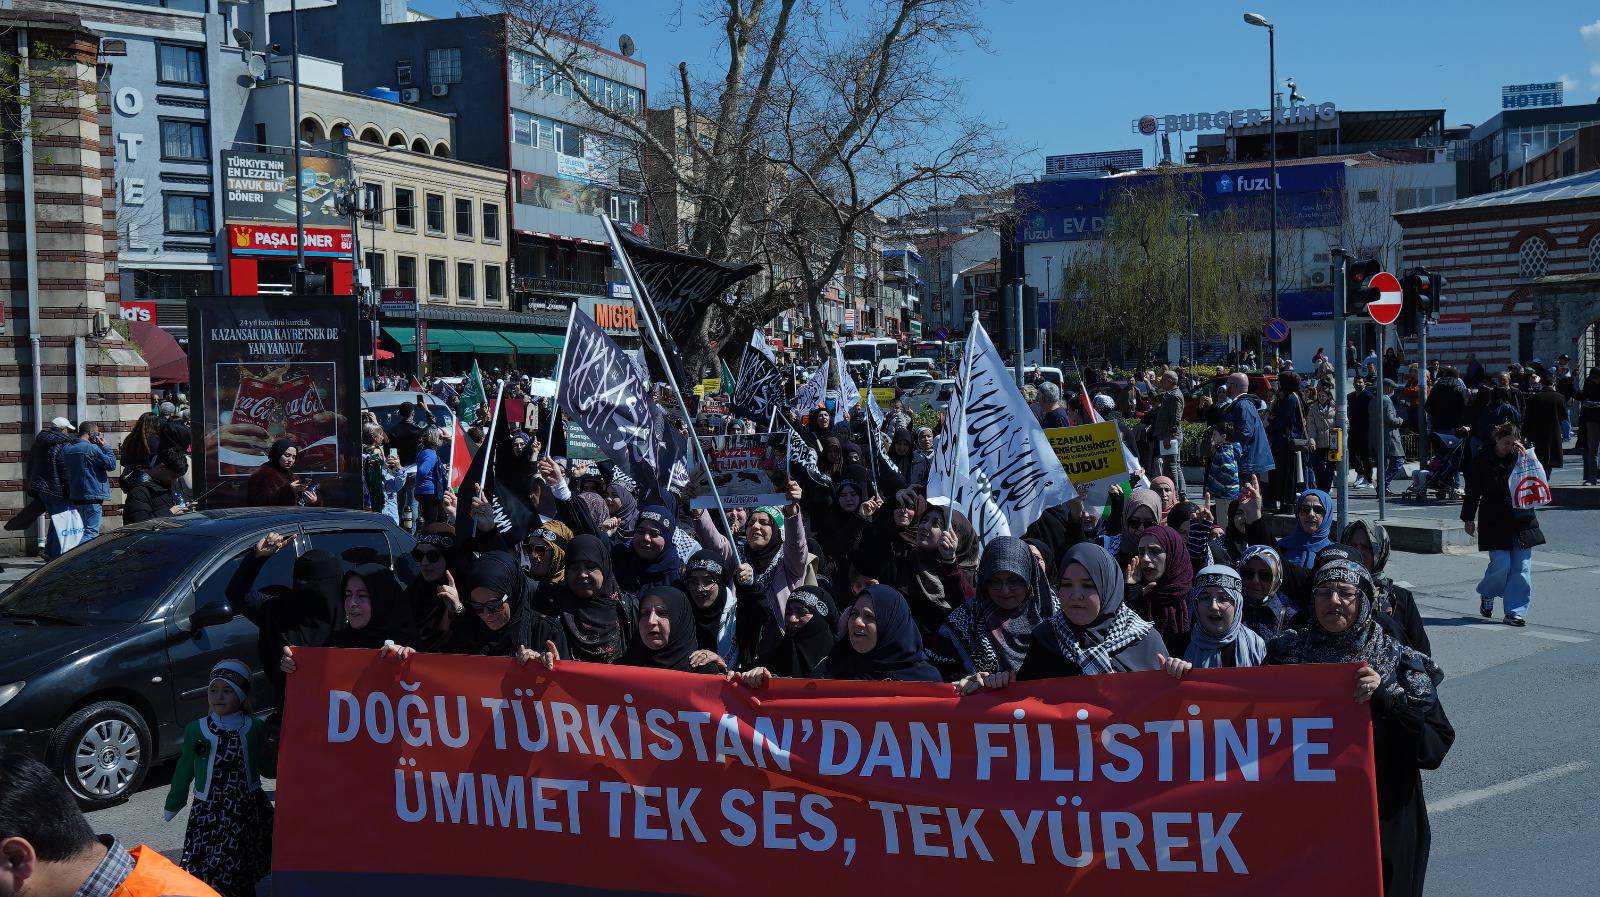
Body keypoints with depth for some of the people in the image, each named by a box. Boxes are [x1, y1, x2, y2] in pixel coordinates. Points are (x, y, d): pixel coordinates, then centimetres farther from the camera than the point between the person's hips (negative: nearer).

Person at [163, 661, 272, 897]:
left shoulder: (254, 728, 0)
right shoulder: (196, 729, 0)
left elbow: (269, 767, 9)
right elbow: (185, 769, 11)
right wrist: (173, 804, 16)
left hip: (249, 809, 0)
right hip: (208, 812, 0)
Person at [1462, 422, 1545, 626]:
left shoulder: (1520, 457, 6)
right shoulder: (1482, 461, -1)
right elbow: (1472, 492, 3)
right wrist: (1469, 519, 1)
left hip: (1522, 521, 3)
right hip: (1495, 523, -3)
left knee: (1522, 567, 0)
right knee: (1501, 564, -10)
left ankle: (1515, 611, 8)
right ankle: (1487, 594, 20)